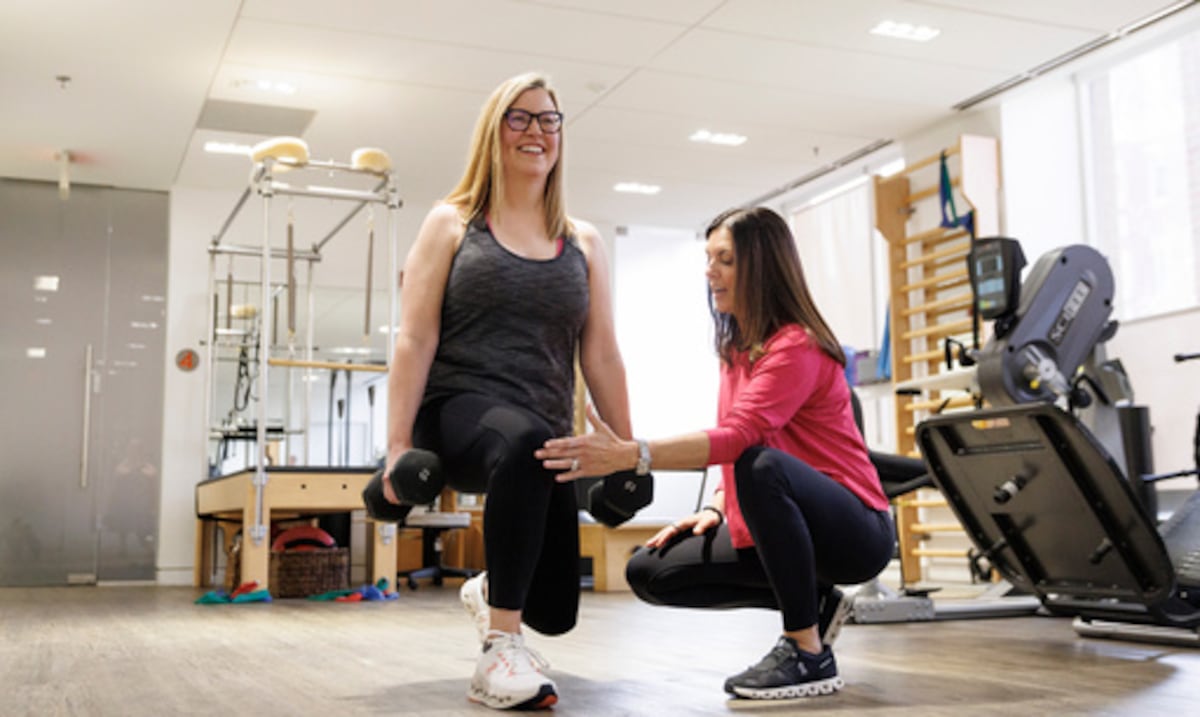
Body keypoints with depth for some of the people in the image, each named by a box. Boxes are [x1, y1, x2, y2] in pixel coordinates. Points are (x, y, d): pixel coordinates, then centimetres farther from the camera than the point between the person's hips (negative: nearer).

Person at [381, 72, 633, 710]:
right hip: (458, 413, -4)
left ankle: (488, 590, 38)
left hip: (542, 438, 4)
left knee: (555, 611, -1)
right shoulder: (451, 224, 6)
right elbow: (414, 340, -2)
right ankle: (499, 651, -29)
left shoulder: (583, 244, 14)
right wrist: (399, 444, -11)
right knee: (526, 443, -41)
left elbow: (601, 358, 13)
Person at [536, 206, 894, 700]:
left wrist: (627, 455, -43)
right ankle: (811, 602, 9)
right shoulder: (736, 347, 9)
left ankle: (809, 653, -23)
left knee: (763, 466, -39)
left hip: (853, 529, -8)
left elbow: (740, 438, -34)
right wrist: (716, 510, -4)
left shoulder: (796, 346, -20)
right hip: (784, 527, 9)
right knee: (650, 572, -1)